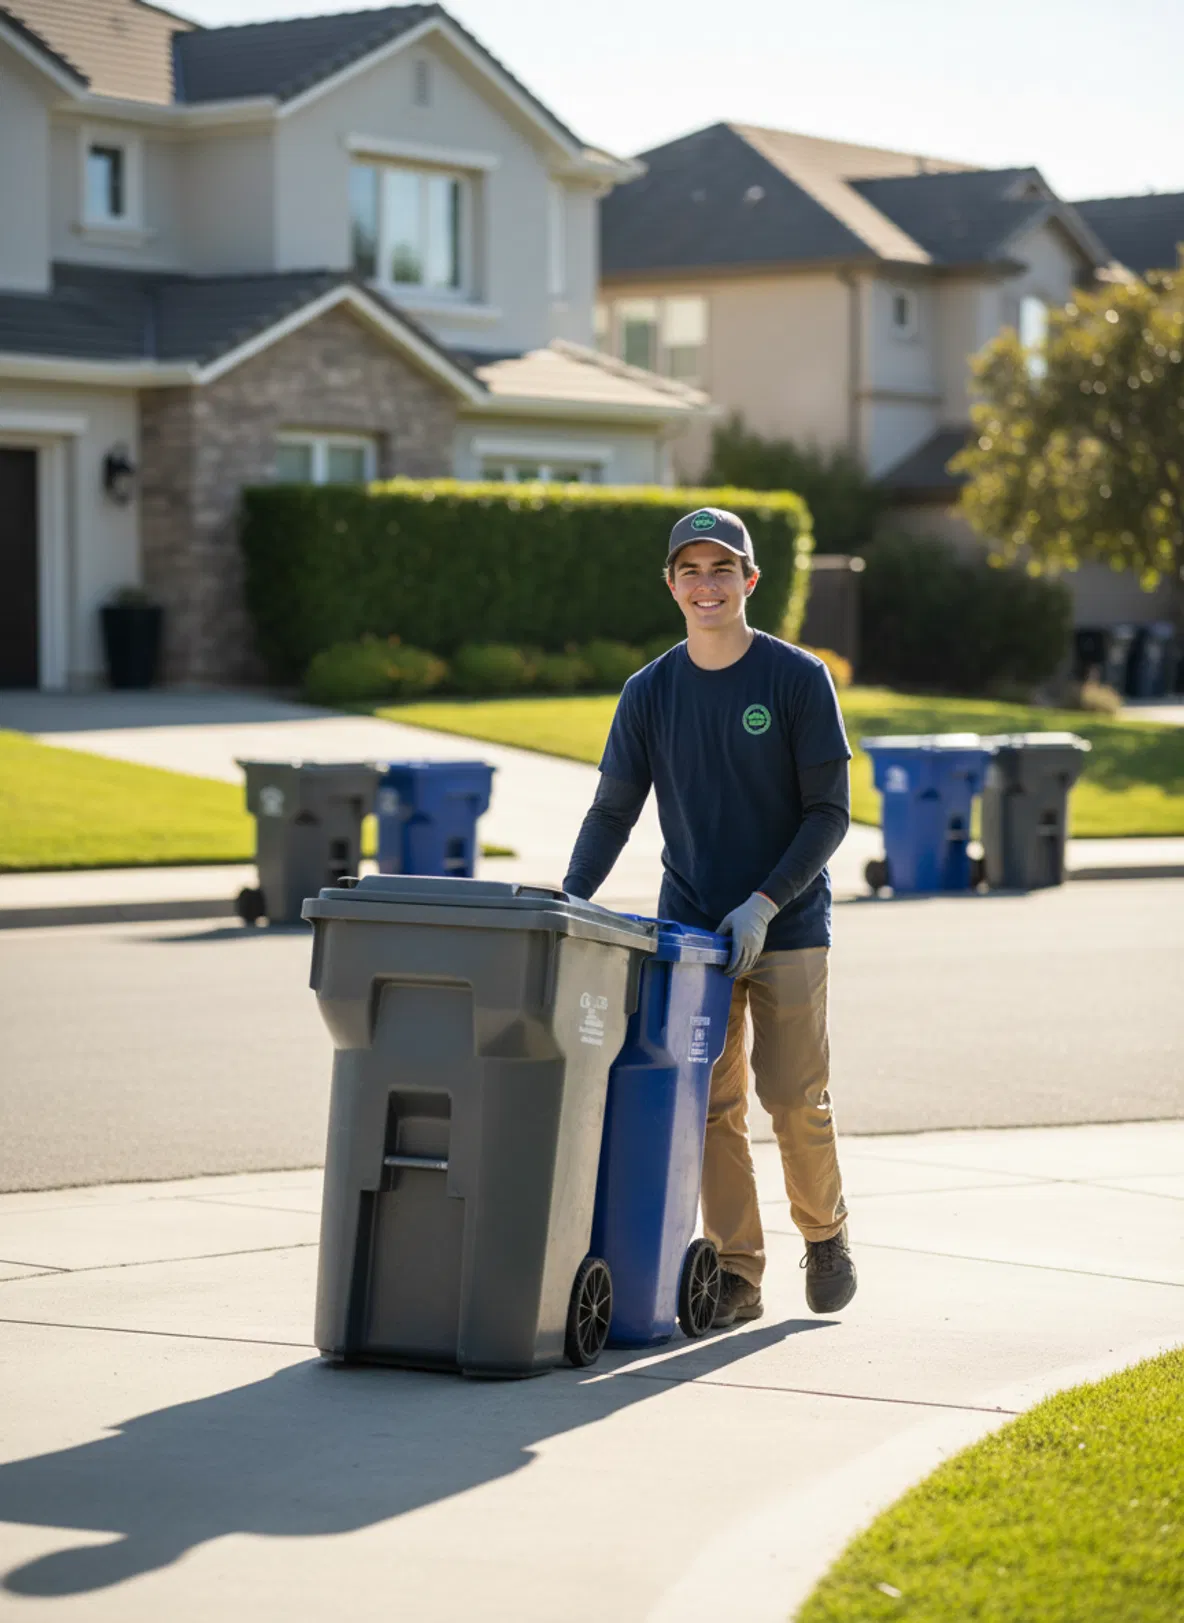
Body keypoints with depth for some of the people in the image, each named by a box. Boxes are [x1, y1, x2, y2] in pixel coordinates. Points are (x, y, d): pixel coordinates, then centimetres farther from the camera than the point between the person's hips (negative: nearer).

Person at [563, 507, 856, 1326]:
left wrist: (764, 904, -14)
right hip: (691, 930, 3)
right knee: (710, 1105, -1)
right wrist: (568, 906, -9)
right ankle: (737, 1274, 6)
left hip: (787, 928, -2)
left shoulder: (798, 679, -4)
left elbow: (829, 812, -4)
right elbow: (612, 813, 7)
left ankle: (825, 1231, 22)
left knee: (796, 1097, -3)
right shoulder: (651, 692, 5)